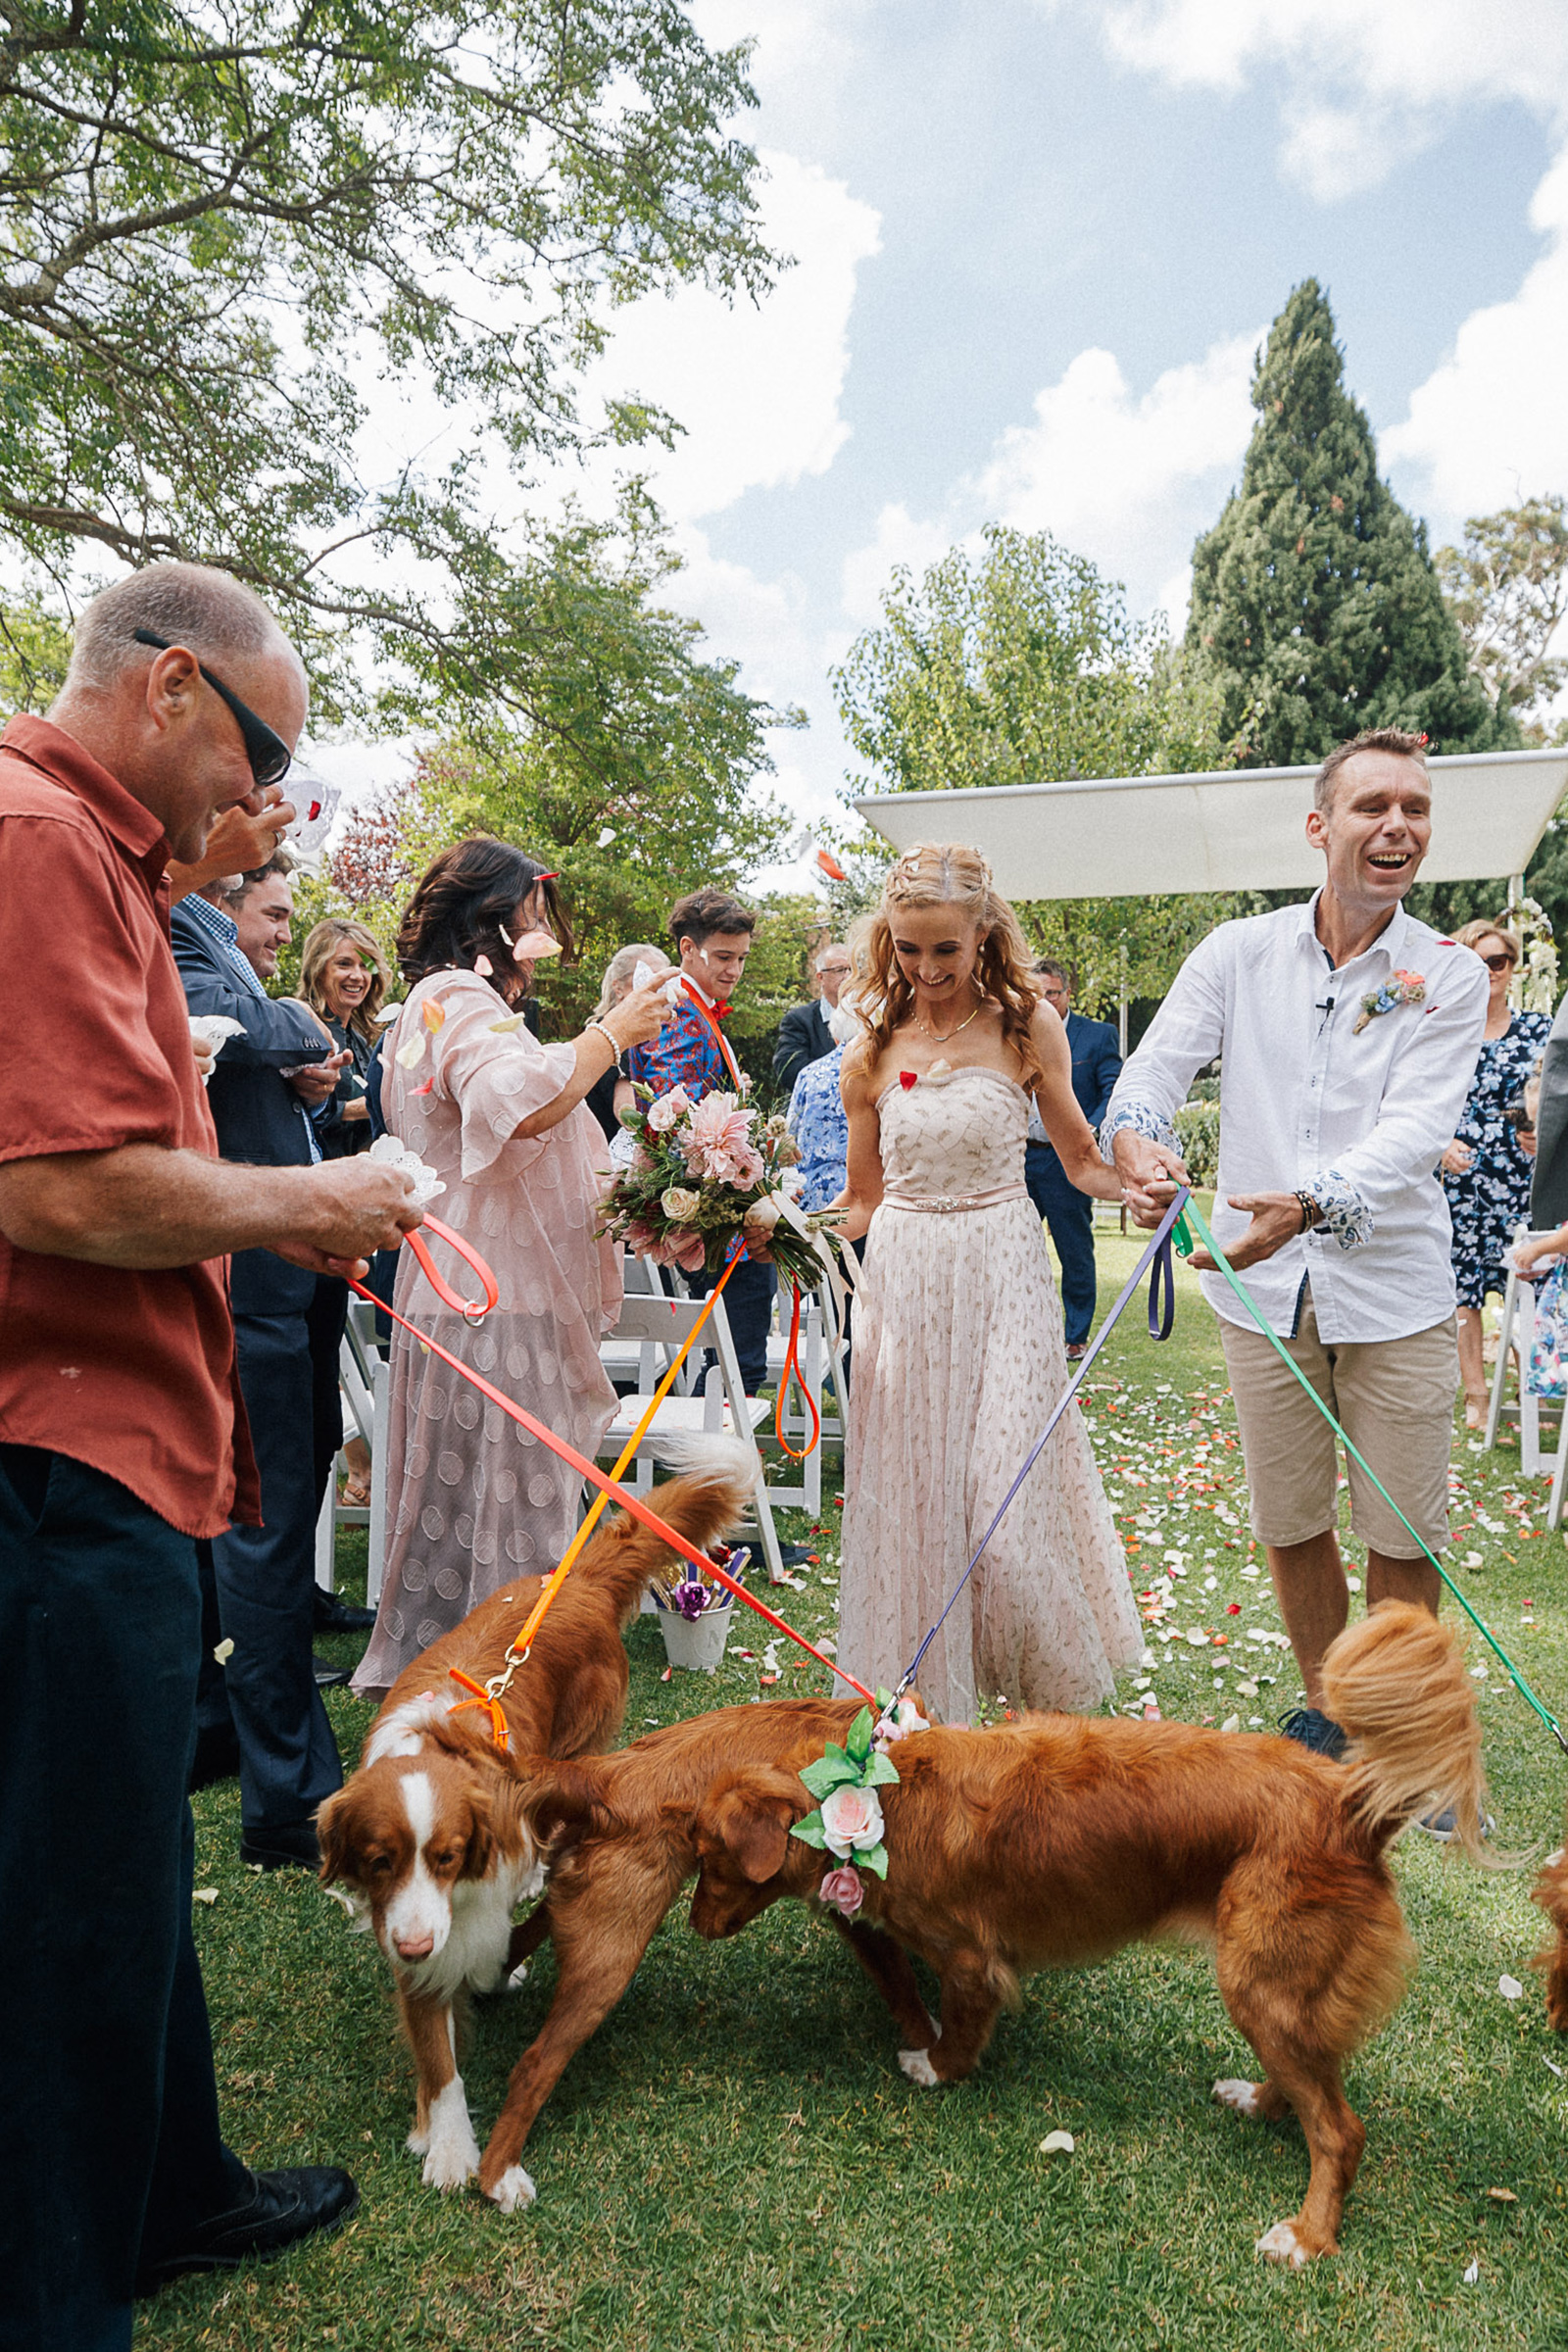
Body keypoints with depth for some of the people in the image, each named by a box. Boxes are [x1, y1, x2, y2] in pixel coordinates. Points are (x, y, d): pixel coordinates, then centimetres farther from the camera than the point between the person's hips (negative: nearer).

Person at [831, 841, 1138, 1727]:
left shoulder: (1027, 1024, -1)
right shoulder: (875, 1046, 4)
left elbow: (1082, 1159, 6)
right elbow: (863, 1199, 10)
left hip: (1002, 1277, -2)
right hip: (904, 1280, 2)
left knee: (1006, 1505, -3)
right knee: (912, 1496, 6)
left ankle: (1052, 1692, 24)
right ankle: (924, 1703, 25)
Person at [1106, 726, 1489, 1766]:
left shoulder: (1452, 976, -3)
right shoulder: (1238, 953, 2)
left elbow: (1415, 1128, -16)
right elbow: (1156, 1066, -6)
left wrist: (1311, 1203, -35)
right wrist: (1138, 1142, -31)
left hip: (1395, 1291, -1)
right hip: (1265, 1289, 2)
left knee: (1402, 1532, 7)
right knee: (1291, 1524, 14)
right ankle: (1324, 1705, 36)